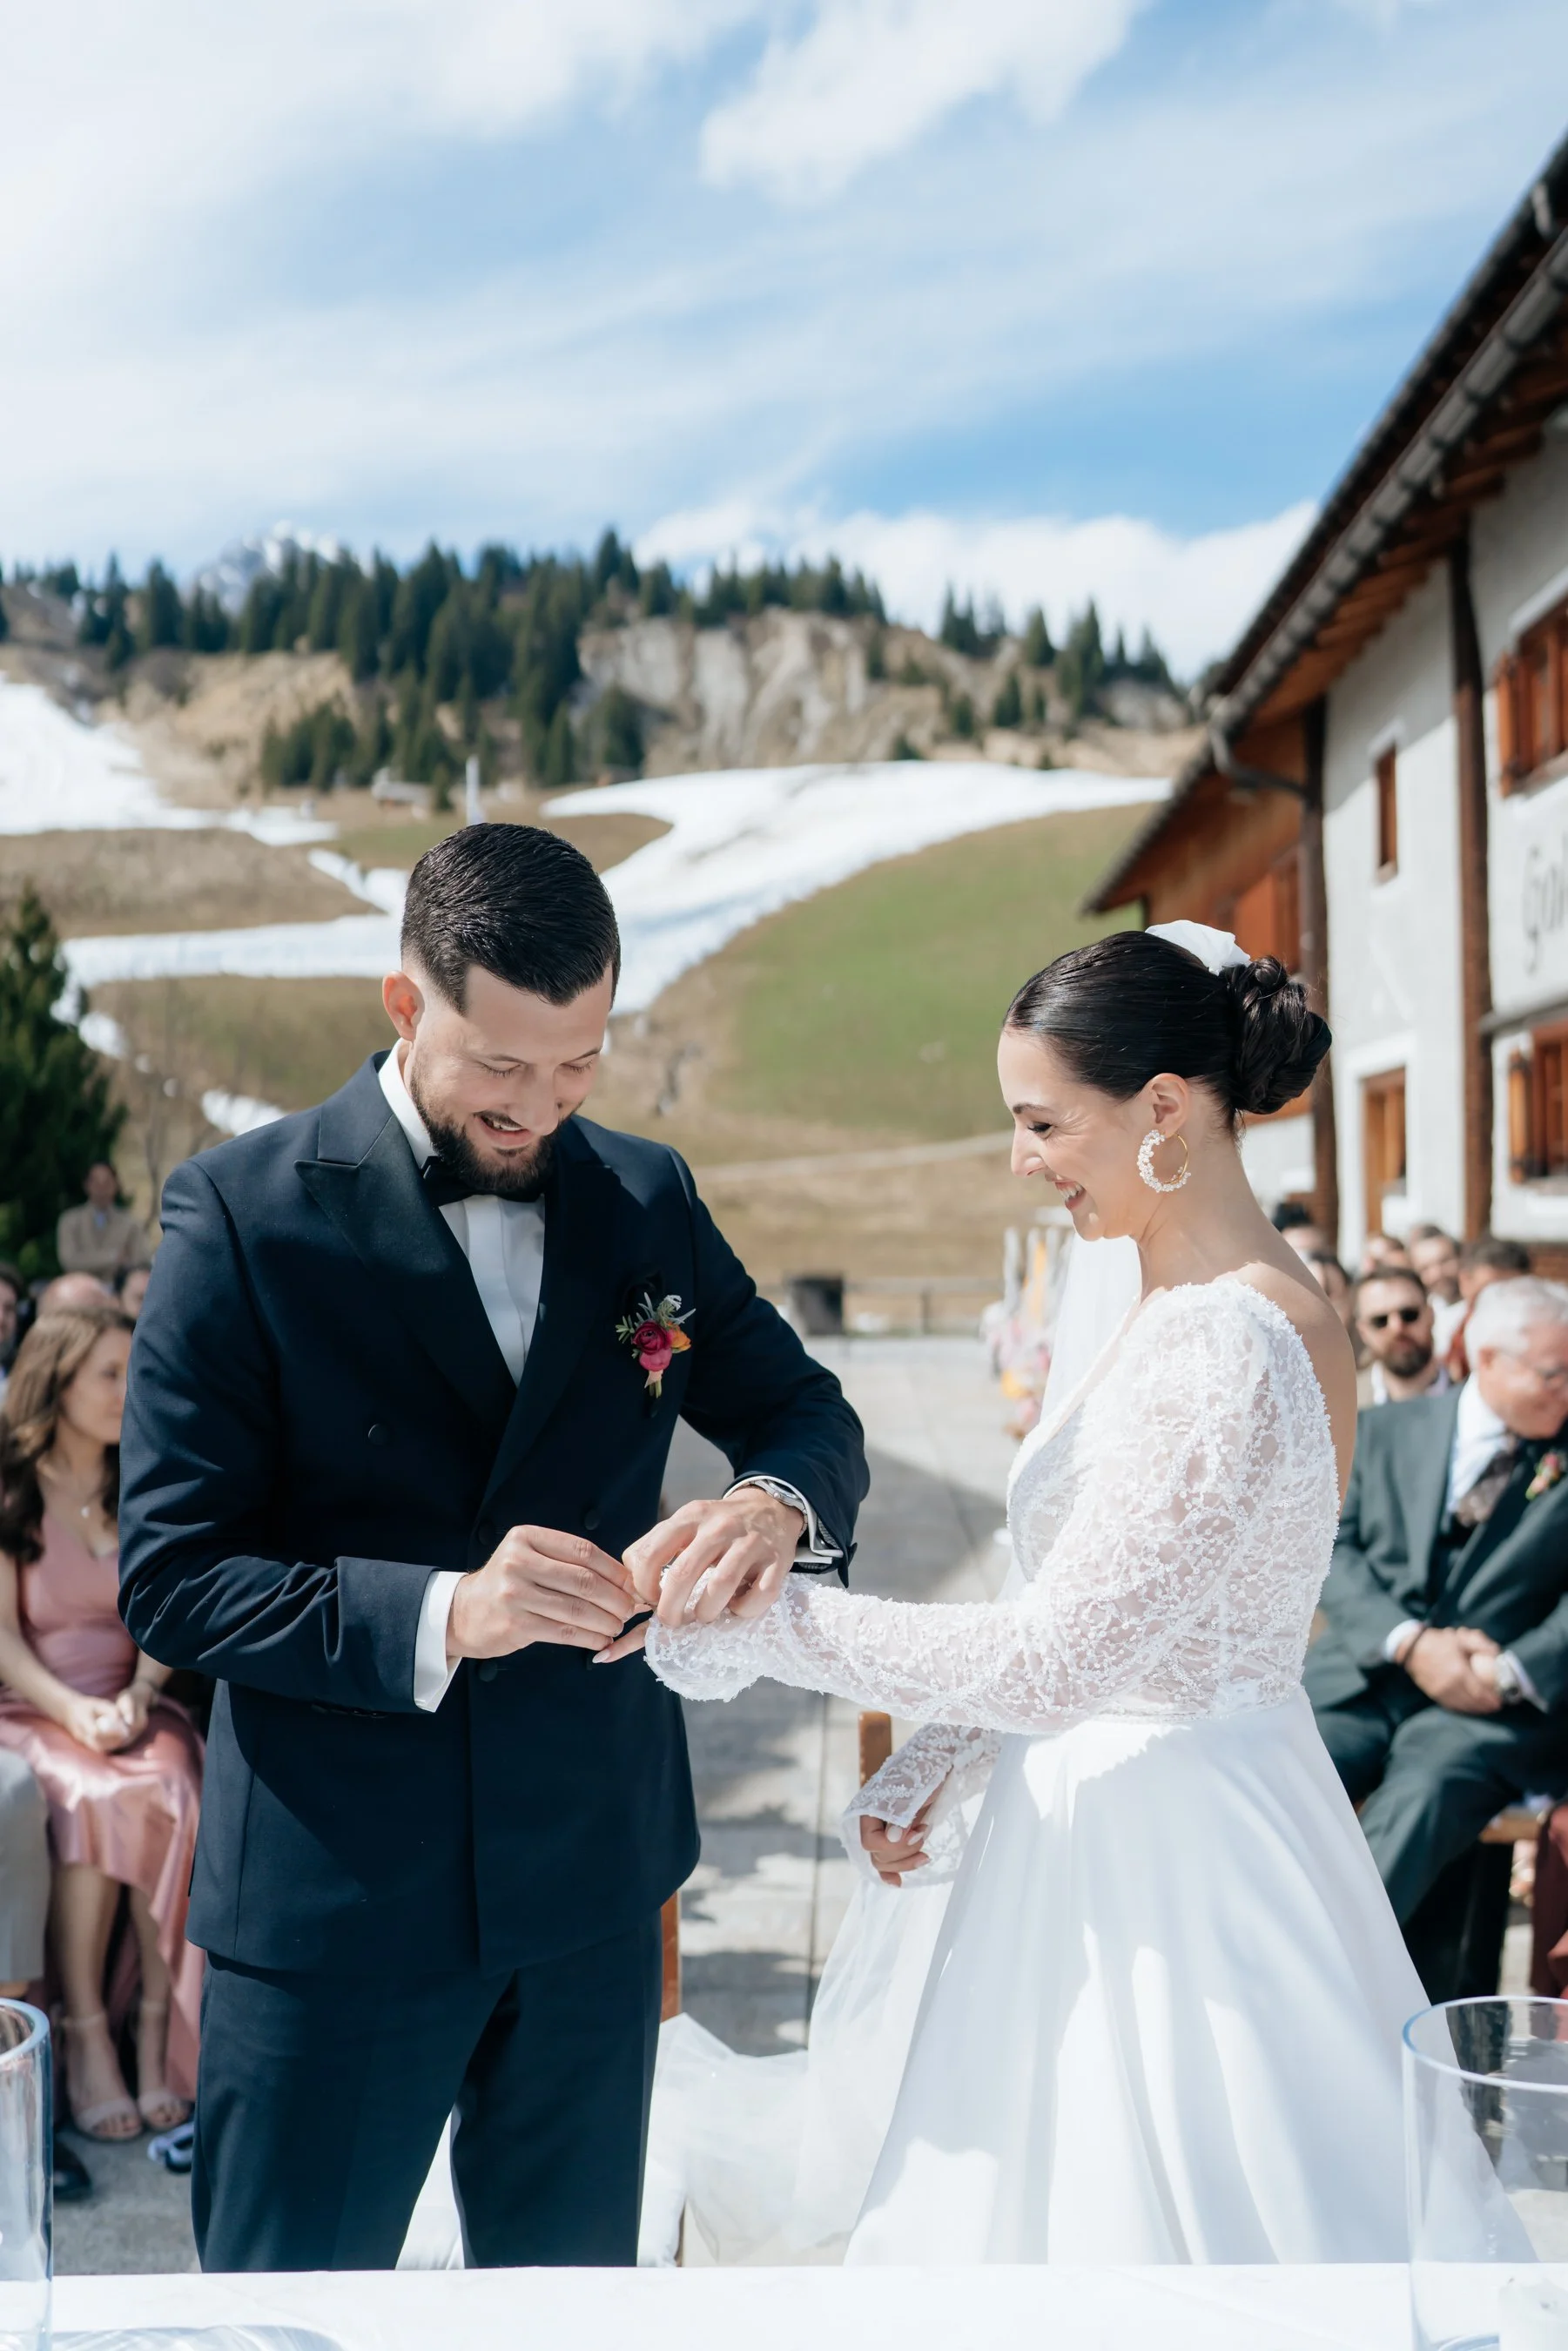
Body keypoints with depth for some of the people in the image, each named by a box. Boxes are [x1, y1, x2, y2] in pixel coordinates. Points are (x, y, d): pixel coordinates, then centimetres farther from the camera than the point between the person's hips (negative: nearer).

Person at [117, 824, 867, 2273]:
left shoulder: (646, 1199, 1)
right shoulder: (244, 1213, -12)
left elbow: (806, 1410, 9)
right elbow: (171, 1576, -14)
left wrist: (779, 1501, -15)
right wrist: (441, 1614, -29)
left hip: (592, 1878, 4)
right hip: (336, 1894, -4)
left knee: (576, 2283, 21)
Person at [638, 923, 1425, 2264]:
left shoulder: (1220, 1348, -25)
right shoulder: (1180, 1304, 6)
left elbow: (1054, 1661, -25)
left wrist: (756, 1619, -18)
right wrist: (932, 1768, 7)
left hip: (1163, 1867, -9)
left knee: (1126, 2212, 7)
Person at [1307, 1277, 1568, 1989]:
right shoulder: (1386, 1431, 14)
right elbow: (1333, 1549, 4)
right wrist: (1410, 1642, -12)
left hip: (1495, 1705, -2)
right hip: (1364, 1677, 3)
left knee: (1422, 1795, -33)